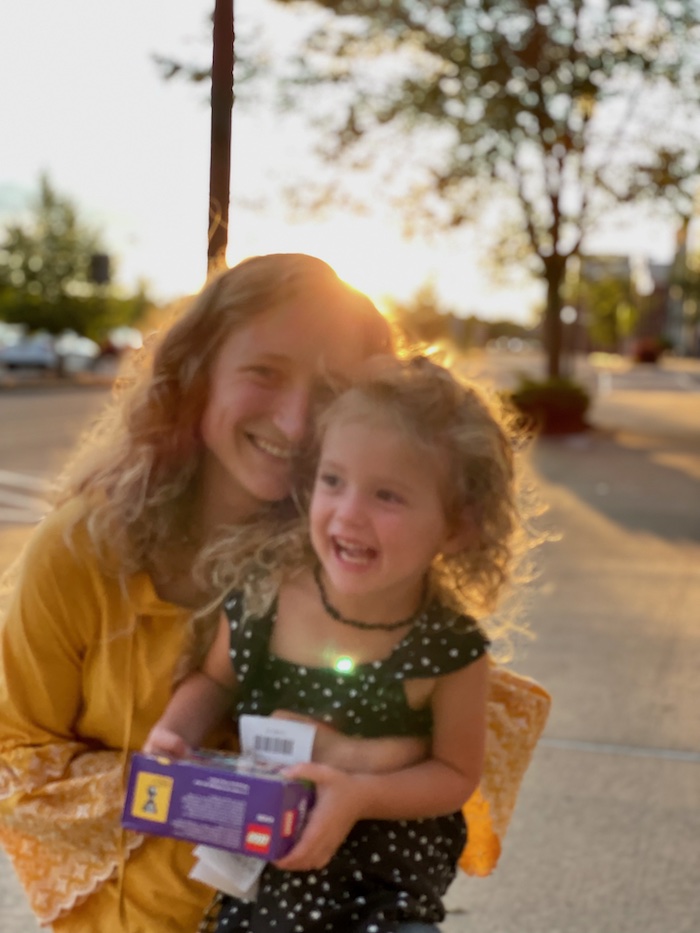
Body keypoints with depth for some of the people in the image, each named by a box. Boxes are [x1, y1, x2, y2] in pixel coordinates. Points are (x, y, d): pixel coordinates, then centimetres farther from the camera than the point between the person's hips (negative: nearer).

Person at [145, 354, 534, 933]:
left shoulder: (451, 652, -20)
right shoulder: (260, 600, -14)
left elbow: (456, 773, -7)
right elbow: (216, 680, 7)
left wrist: (362, 796, -22)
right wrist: (177, 732, -12)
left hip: (386, 879, -2)